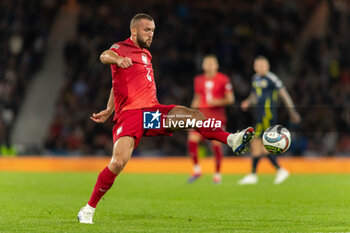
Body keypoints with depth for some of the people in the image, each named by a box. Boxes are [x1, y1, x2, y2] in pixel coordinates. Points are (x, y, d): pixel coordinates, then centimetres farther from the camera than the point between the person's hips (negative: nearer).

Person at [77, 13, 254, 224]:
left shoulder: (146, 54, 25)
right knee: (118, 162, -21)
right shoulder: (121, 48, 1)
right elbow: (105, 56, -24)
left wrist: (109, 110, 35)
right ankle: (88, 210, -10)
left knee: (195, 116, -17)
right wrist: (117, 59, -48)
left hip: (152, 112, 6)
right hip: (129, 114, -6)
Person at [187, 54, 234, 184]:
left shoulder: (223, 80, -1)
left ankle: (217, 174, 9)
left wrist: (218, 102, -15)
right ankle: (197, 169, 4)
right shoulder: (198, 80, 11)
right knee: (192, 140, -13)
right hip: (201, 114, 3)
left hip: (217, 115, -3)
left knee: (216, 144, -6)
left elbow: (230, 99, 1)